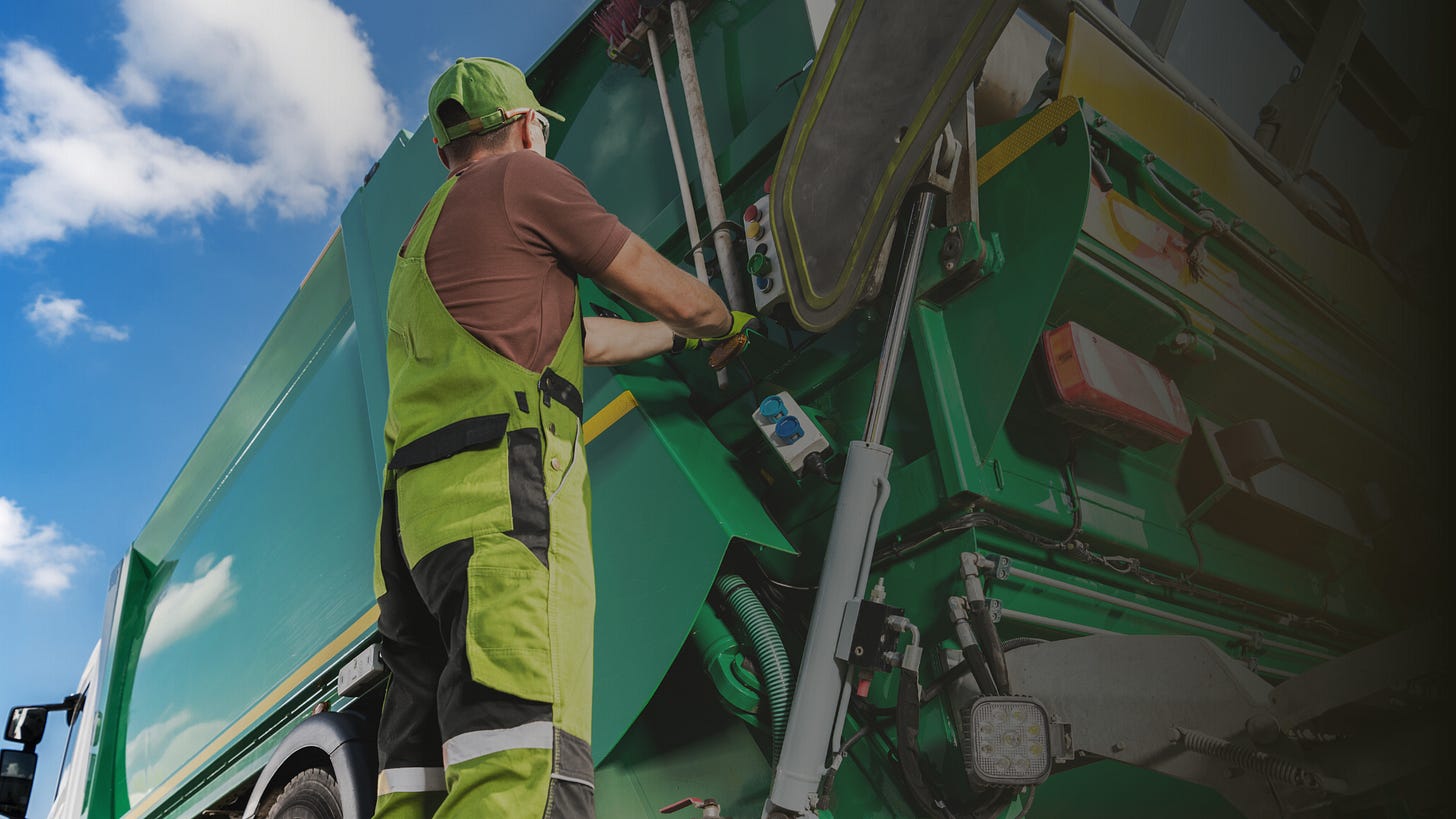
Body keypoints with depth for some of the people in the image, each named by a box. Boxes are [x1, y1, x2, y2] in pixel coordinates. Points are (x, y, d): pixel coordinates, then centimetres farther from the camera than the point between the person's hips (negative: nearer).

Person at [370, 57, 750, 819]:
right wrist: (727, 323, 33)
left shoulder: (420, 245, 35)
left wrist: (679, 338, 50)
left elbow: (582, 338, 39)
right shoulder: (521, 178, 10)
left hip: (419, 504, 9)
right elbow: (673, 296, 11)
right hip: (503, 490, -9)